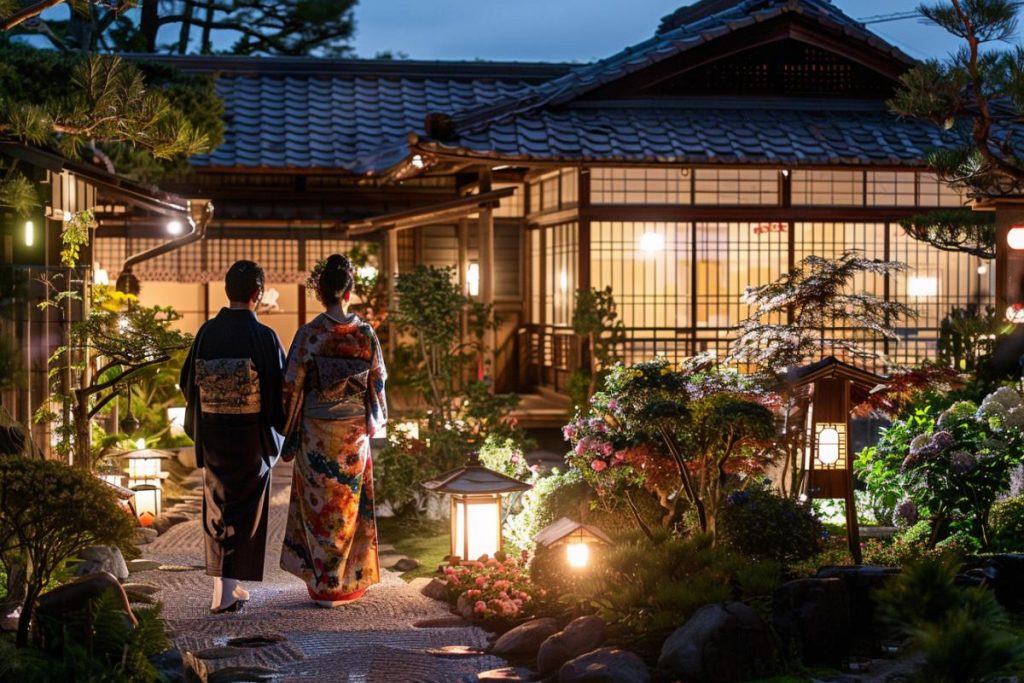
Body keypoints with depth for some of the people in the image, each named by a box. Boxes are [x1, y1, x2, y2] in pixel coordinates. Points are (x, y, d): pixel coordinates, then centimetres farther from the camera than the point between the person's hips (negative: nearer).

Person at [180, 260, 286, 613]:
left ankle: (226, 586, 23)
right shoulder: (264, 337, -14)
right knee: (245, 508, 6)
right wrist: (286, 430, 6)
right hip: (252, 438, -4)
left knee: (218, 505, 16)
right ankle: (226, 591, 2)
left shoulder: (207, 332, -4)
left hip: (213, 435, 4)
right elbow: (281, 389, -11)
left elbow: (188, 382, 5)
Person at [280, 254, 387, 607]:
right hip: (355, 432, 2)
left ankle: (323, 584, 13)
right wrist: (375, 422, 19)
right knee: (349, 505, 12)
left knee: (319, 505, 8)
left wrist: (289, 433, 1)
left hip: (316, 434, -2)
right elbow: (378, 383, 4)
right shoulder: (366, 334, -5)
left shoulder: (309, 334, -12)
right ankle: (348, 581, 19)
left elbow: (292, 386, -9)